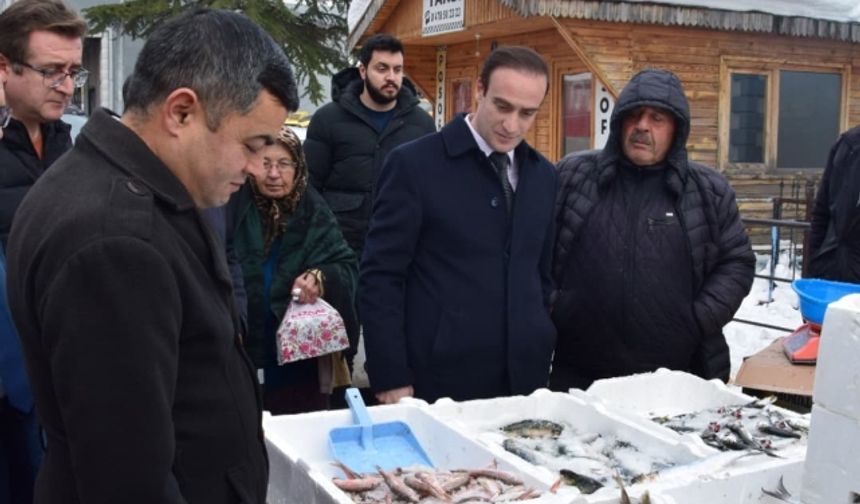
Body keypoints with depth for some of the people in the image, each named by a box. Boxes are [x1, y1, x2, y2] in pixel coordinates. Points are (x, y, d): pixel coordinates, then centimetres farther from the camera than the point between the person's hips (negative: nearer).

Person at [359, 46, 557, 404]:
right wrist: (392, 379, -12)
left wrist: (540, 355, 12)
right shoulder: (414, 164, -8)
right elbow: (379, 277, -9)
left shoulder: (543, 176, 8)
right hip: (440, 382, -4)